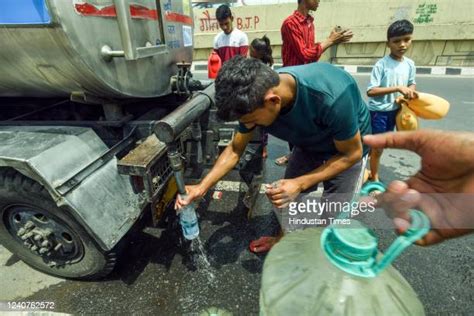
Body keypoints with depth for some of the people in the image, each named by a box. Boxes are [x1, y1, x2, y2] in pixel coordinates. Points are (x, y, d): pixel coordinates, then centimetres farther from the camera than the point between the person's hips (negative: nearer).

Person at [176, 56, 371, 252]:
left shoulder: (331, 97, -42)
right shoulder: (256, 97, -26)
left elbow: (352, 154, -25)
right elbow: (235, 149, -12)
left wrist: (300, 183, -33)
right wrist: (201, 187, -20)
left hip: (347, 147, -3)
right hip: (309, 144, 4)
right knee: (287, 198, 10)